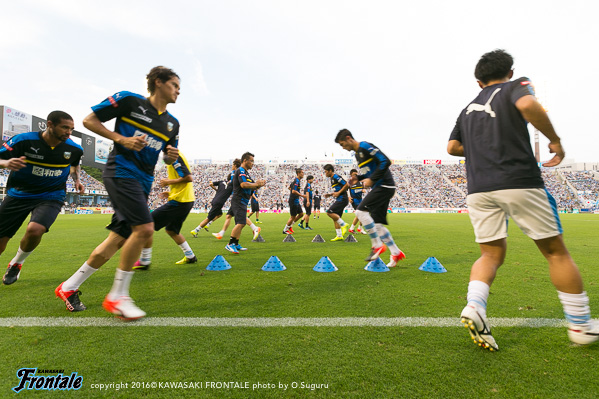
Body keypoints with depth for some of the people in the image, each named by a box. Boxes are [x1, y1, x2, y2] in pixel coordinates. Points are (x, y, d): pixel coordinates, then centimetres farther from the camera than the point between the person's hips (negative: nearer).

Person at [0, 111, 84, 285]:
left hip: (51, 197, 0)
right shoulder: (23, 140, -14)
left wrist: (77, 180, 0)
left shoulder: (74, 149, -6)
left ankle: (16, 264, 3)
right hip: (18, 195, 1)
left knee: (35, 230, -27)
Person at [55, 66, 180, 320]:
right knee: (144, 228, -21)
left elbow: (169, 158, 23)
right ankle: (117, 296, -6)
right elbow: (89, 120, 1)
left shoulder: (172, 123, 15)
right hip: (121, 172, -7)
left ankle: (69, 287, 25)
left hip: (143, 182, 7)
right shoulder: (129, 100, -1)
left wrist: (172, 156, -1)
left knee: (119, 239, 6)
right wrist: (121, 139, -11)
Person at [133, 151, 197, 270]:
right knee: (171, 230, 26)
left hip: (178, 202, -10)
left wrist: (169, 182, -12)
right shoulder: (177, 156, 17)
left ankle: (144, 261, 6)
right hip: (187, 201, 10)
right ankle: (190, 256, 29)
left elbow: (188, 178, -24)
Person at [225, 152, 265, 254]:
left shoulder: (245, 172, 22)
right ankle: (230, 244, -14)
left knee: (241, 223, 14)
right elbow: (244, 184, -25)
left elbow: (250, 187, 23)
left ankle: (236, 245, 20)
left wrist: (258, 185, 4)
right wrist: (256, 184, -15)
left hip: (242, 202, 11)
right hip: (239, 201, -11)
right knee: (241, 223, -18)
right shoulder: (241, 171, -11)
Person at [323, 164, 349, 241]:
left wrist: (338, 193, -18)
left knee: (330, 212, -17)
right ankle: (339, 236, 11)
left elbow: (346, 184, -16)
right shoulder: (332, 178, 19)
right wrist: (330, 194, 14)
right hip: (339, 200, 10)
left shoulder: (336, 177, -11)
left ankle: (344, 225, -10)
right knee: (335, 218, 9)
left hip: (342, 199, -10)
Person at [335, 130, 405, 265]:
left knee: (360, 211, -16)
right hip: (380, 188, 10)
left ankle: (377, 246, -8)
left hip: (384, 186, -10)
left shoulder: (365, 146, -11)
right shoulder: (357, 154, 19)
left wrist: (371, 179, -18)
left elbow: (385, 162, -19)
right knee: (377, 224, 6)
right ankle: (396, 253, 13)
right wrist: (357, 178, 10)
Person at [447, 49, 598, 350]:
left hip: (478, 189, 5)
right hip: (518, 181, -4)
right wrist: (555, 140, -4)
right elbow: (528, 105, -15)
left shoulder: (468, 109, 22)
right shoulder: (515, 86, 8)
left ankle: (474, 306, -13)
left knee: (491, 254, 10)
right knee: (556, 251, 9)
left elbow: (452, 147, 18)